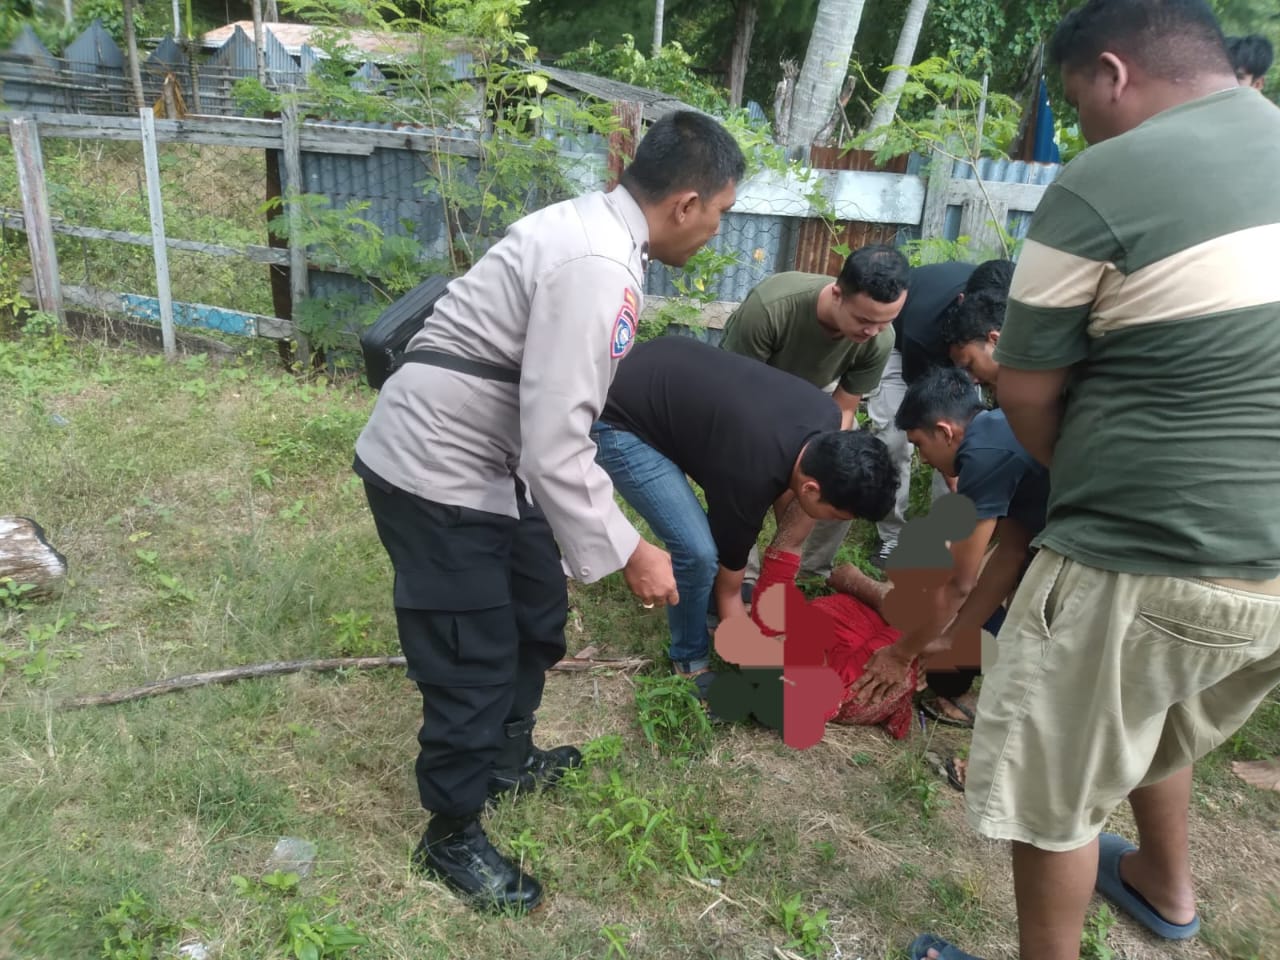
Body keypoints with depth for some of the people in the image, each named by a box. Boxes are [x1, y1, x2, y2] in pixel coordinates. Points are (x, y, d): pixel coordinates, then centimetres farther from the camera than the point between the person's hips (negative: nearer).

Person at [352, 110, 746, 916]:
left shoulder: (595, 228, 6)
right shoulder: (597, 268, -26)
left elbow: (554, 414, 17)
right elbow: (555, 443, -29)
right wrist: (625, 550, -19)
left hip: (480, 455, 10)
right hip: (436, 470, -10)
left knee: (537, 613, 22)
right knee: (472, 658, 3)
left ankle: (508, 757, 47)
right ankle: (453, 836, 27)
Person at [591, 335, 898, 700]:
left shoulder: (826, 416, -11)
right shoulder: (749, 479, -28)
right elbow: (728, 590, -11)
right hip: (616, 421, -9)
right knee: (699, 552, -16)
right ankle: (690, 660, 10)